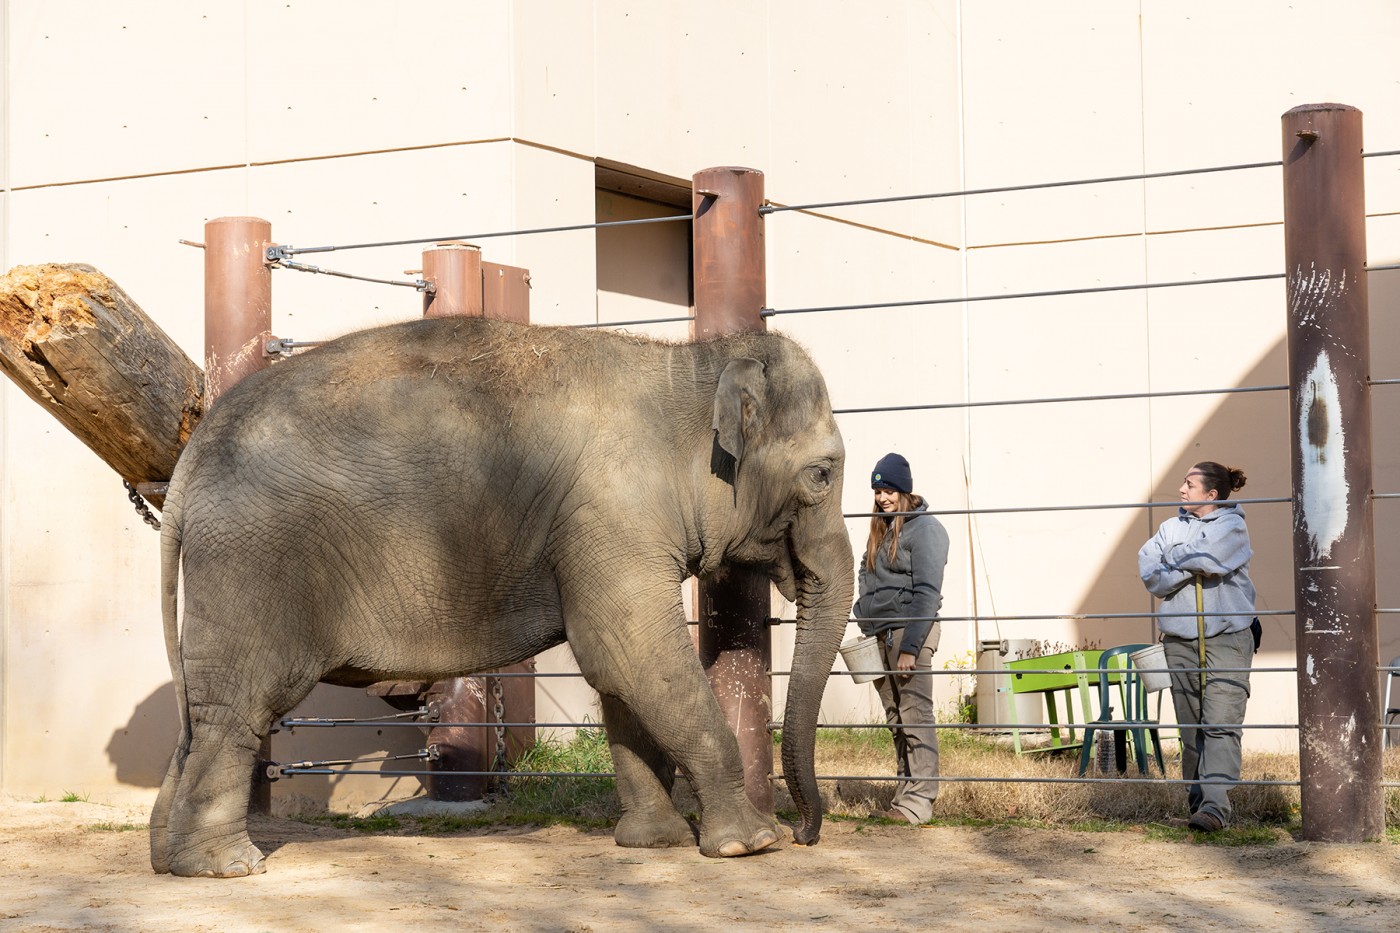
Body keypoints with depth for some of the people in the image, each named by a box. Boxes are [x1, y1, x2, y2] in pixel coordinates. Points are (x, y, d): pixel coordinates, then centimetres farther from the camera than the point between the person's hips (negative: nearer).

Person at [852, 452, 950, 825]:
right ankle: (906, 792, 12)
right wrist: (863, 622, 11)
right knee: (895, 719, 8)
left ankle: (919, 801, -8)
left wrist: (909, 648, -16)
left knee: (915, 716, -8)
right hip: (879, 634, 8)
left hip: (909, 630, -8)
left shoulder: (924, 528, -7)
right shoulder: (880, 530, 18)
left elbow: (927, 593, -12)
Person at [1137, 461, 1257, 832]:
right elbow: (1150, 575, 1)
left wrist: (1174, 559, 0)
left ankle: (1215, 805, -21)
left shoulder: (1232, 526, 2)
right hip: (1181, 640, 4)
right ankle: (1196, 798, 15)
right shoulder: (1171, 528, 14)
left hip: (1226, 638, -4)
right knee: (1191, 727, 6)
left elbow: (1208, 558, -17)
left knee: (1221, 724, -13)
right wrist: (1192, 569, -9)